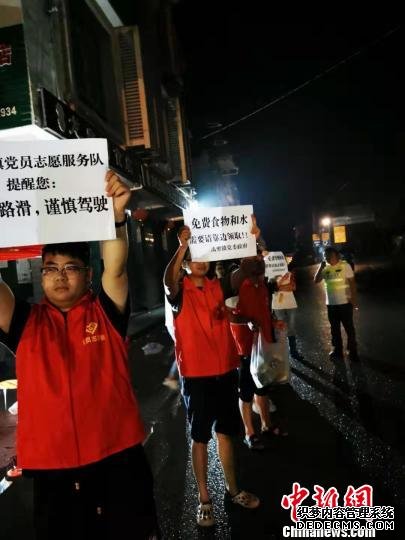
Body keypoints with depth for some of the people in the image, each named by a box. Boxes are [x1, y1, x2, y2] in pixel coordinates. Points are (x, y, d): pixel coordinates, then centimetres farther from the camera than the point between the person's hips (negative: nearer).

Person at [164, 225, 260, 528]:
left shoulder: (218, 287, 4)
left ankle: (233, 489, 35)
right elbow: (168, 280, -30)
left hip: (226, 371, 4)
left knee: (225, 432, 18)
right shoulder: (179, 292, -7)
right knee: (200, 437, 9)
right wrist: (182, 246, -42)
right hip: (196, 376, -4)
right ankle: (204, 499, 23)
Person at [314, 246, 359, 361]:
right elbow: (316, 281, -3)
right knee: (335, 329, 13)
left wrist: (354, 299, -13)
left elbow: (352, 283, -8)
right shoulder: (325, 268, 5)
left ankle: (352, 351, 14)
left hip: (345, 302, -5)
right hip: (331, 304, 5)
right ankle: (337, 351, 24)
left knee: (349, 328, 4)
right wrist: (321, 267, -12)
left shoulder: (345, 265, -7)